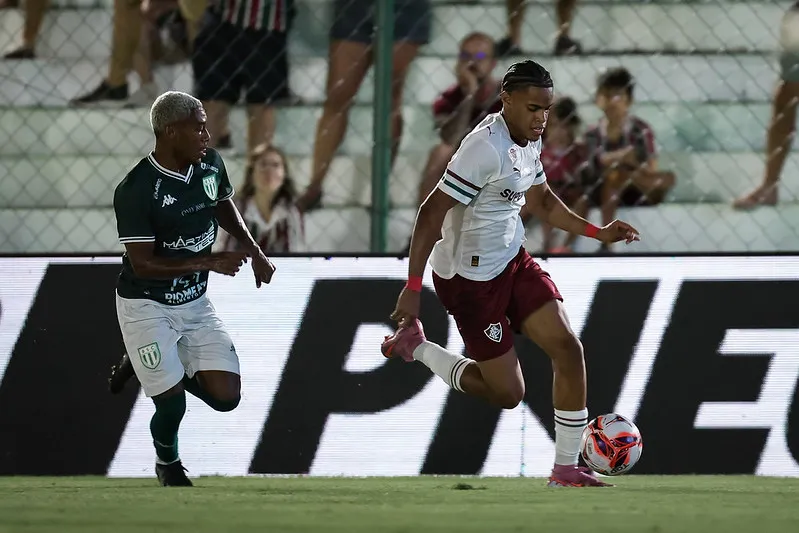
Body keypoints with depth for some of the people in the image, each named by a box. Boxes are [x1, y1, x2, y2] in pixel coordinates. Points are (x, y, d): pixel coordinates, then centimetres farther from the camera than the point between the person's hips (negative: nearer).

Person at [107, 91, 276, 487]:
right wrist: (209, 263, -27)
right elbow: (143, 264, -23)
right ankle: (167, 462, 25)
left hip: (194, 303, 6)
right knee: (173, 405, -10)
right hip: (147, 306, -6)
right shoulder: (136, 190, -25)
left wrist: (254, 251, 6)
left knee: (226, 396, -2)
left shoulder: (210, 165, -4)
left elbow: (224, 206, 18)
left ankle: (145, 364, 23)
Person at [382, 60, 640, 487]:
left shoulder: (529, 141, 4)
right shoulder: (486, 147, -25)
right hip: (469, 276, -8)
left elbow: (540, 201, 23)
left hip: (513, 261, 8)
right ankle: (414, 345, 19)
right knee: (507, 393, 0)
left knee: (568, 348, -4)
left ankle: (566, 470, 7)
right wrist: (413, 288, -27)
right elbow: (432, 214, -25)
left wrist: (597, 233, 13)